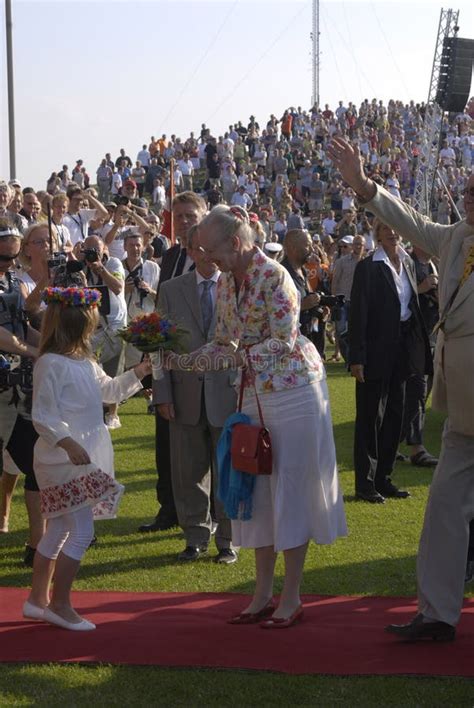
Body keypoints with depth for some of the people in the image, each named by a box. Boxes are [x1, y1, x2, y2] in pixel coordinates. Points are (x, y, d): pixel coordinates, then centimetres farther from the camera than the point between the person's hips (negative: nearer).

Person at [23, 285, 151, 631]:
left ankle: (37, 600, 25)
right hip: (65, 460, -10)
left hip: (85, 456, 10)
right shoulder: (52, 364, -17)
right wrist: (67, 442, -31)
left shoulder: (85, 362, 12)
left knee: (59, 530, 15)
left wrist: (137, 374, 17)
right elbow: (43, 415, -20)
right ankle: (60, 604, 0)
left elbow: (109, 390, 28)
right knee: (81, 531, -10)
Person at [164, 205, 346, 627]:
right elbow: (224, 343, 10)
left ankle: (291, 597, 6)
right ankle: (263, 593, 18)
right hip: (255, 394, 8)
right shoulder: (226, 283, 7)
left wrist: (235, 357, -27)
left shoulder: (273, 276, -17)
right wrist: (183, 361, -3)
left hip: (292, 390, -8)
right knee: (258, 492, 9)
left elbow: (284, 341, -21)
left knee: (290, 489, -2)